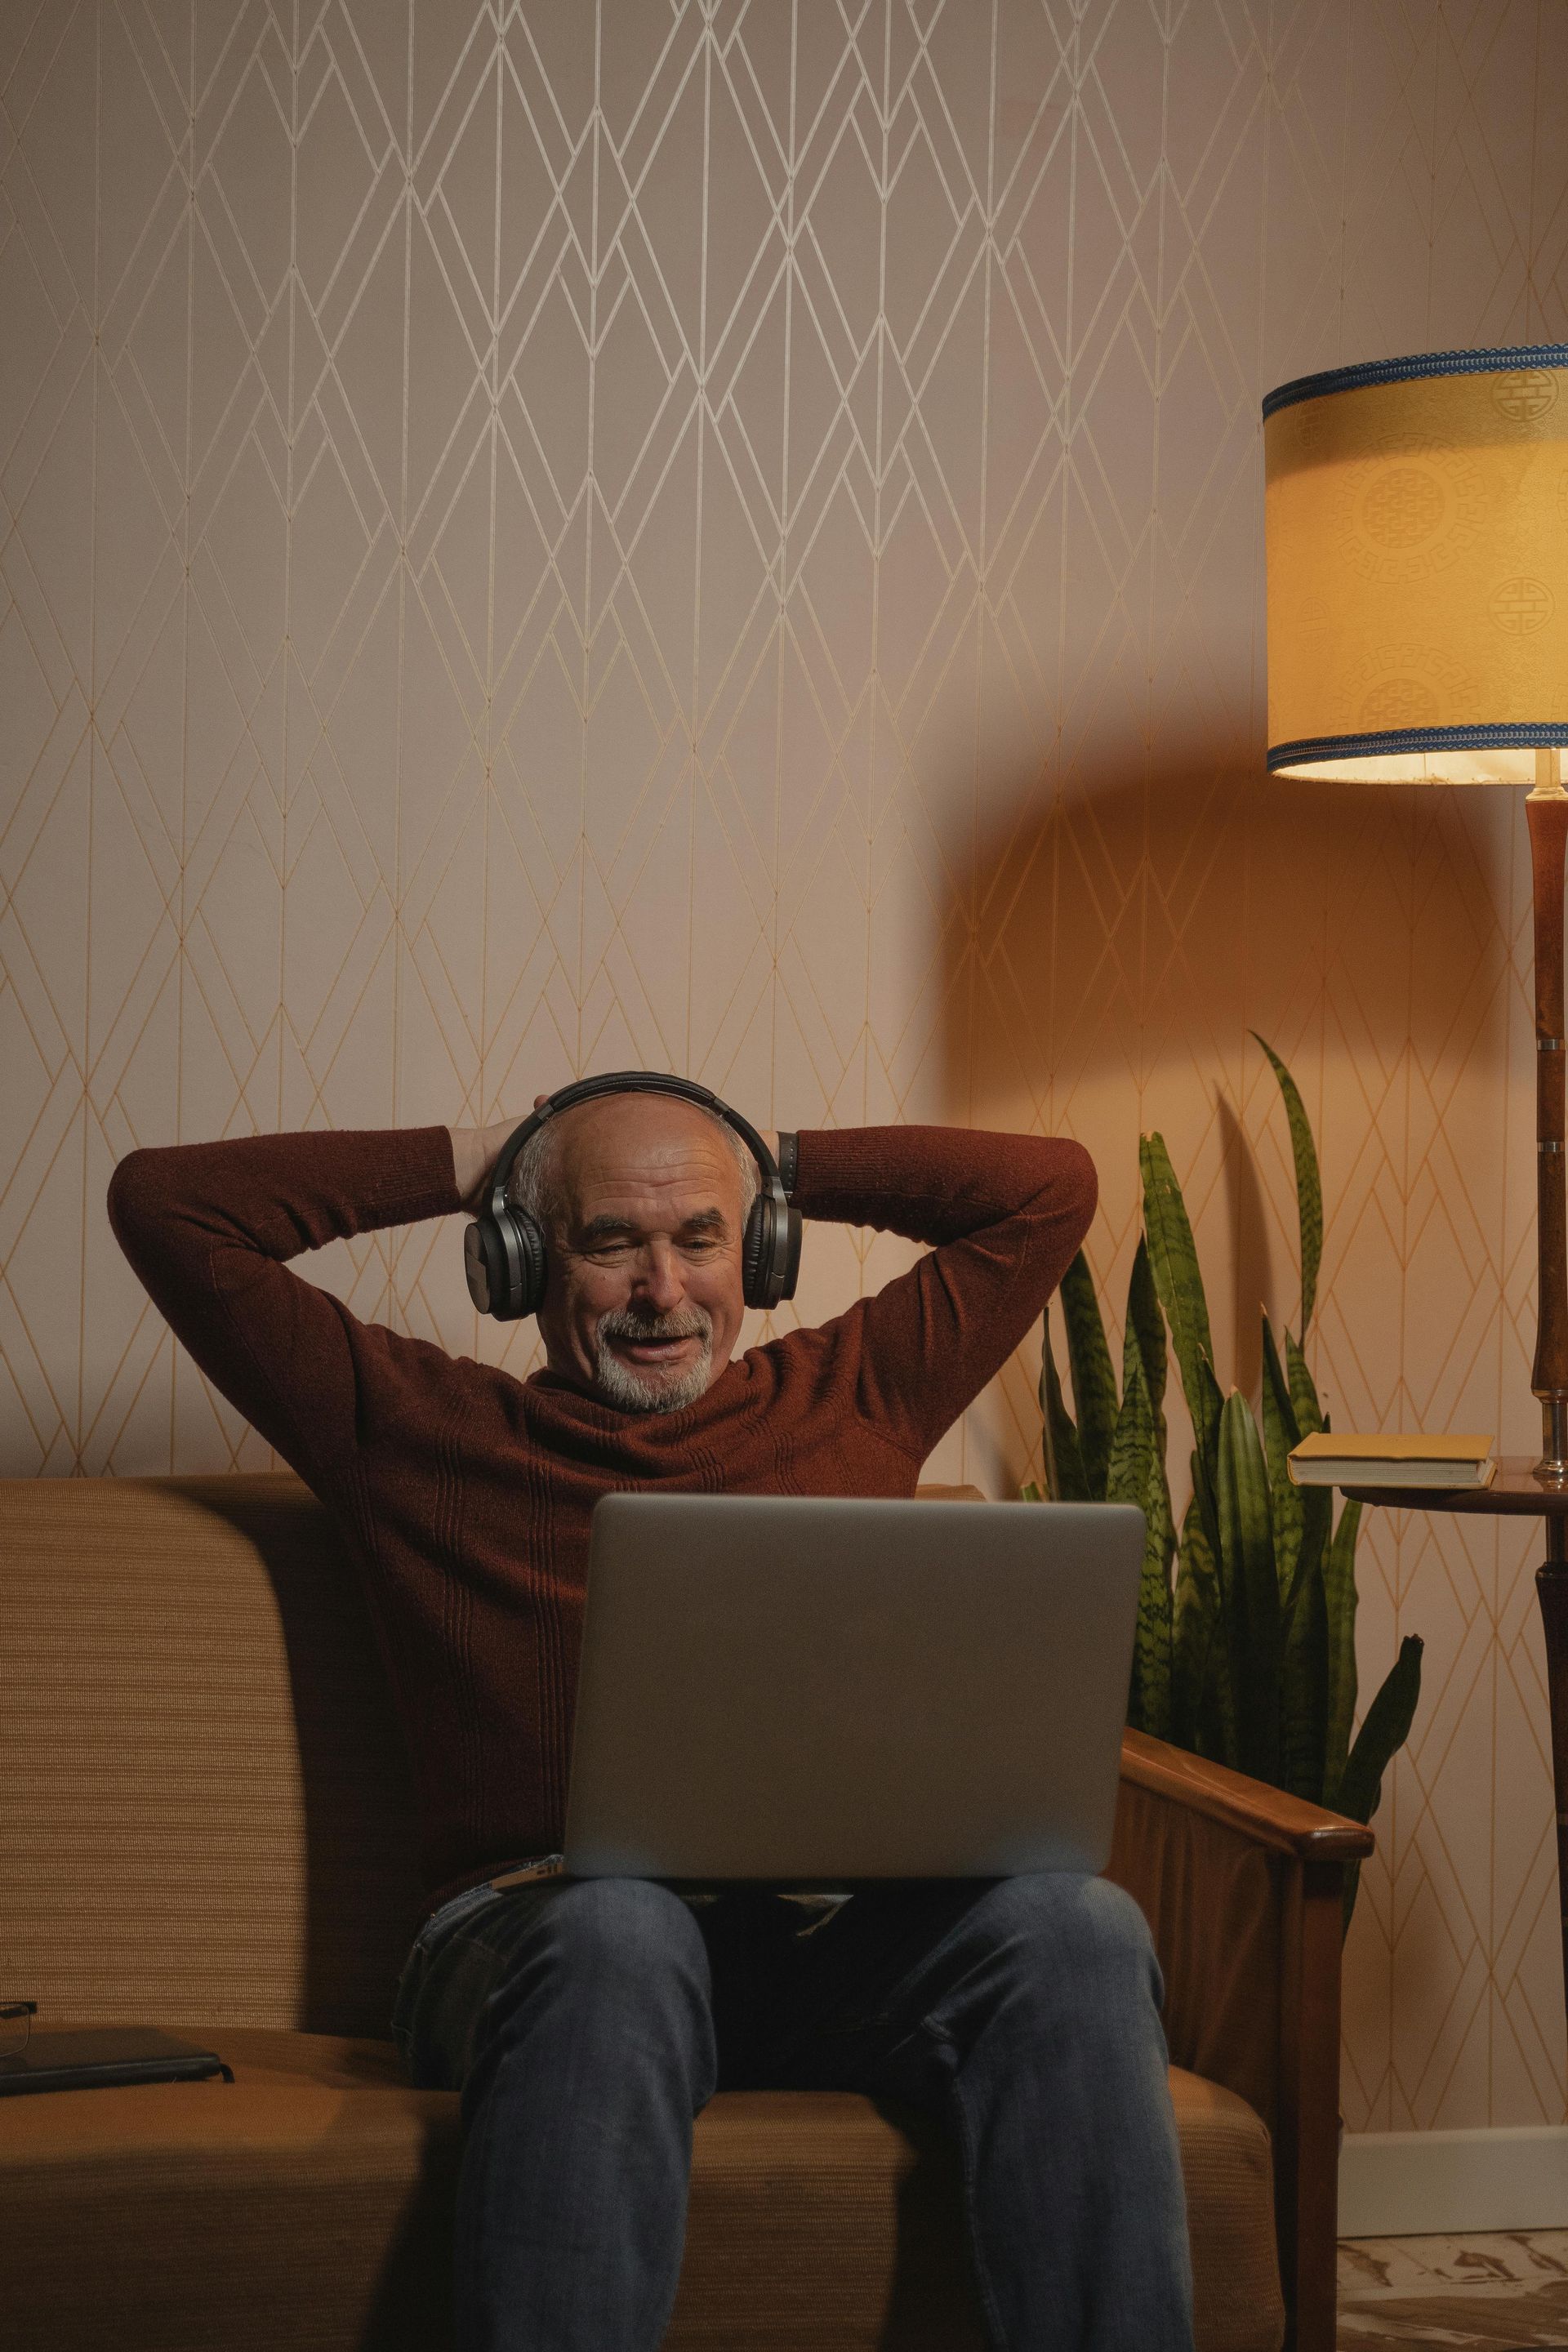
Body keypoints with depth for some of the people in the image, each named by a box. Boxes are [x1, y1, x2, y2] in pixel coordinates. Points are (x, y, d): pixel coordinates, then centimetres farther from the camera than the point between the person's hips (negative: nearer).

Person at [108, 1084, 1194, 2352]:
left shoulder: (851, 1394, 27)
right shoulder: (420, 1425, 21)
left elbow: (1052, 1187, 32)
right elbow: (166, 1204, 20)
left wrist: (780, 1161, 30)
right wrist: (467, 1160, 25)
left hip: (847, 1928, 2)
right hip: (543, 1911, -2)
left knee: (1074, 1923, -31)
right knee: (616, 1932, -40)